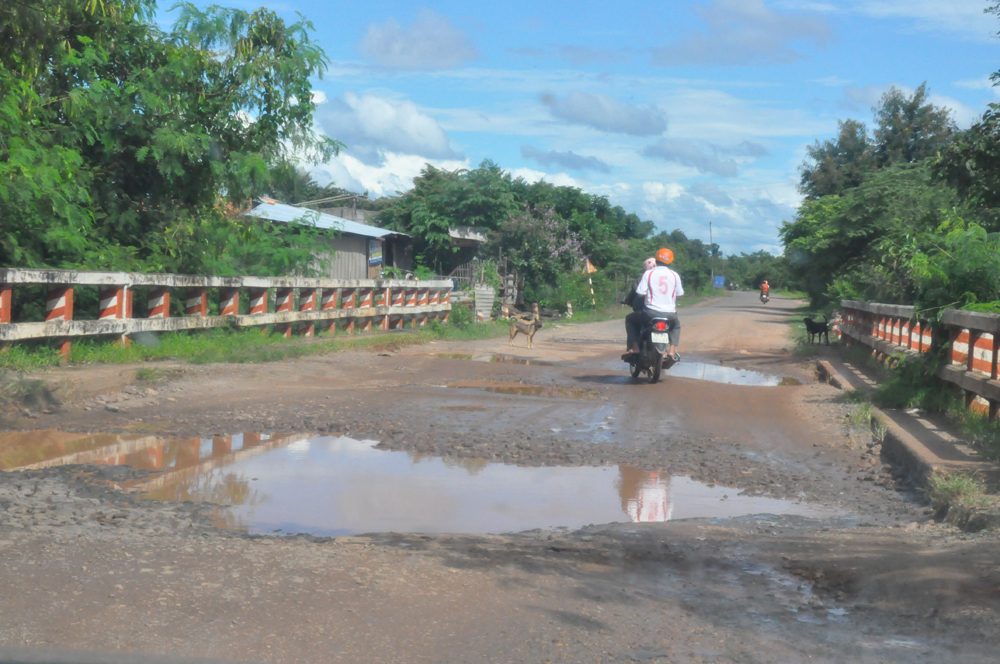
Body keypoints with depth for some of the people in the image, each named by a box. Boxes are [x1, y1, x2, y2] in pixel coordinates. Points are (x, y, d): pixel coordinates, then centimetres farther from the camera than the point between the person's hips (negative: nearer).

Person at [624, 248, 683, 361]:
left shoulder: (648, 273, -6)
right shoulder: (675, 275, 2)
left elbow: (640, 292, -10)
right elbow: (679, 294, 10)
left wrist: (640, 281, 13)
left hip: (651, 312, -2)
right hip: (670, 314, 2)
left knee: (630, 319, 24)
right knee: (676, 325, 35)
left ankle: (635, 347, 10)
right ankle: (672, 351, 14)